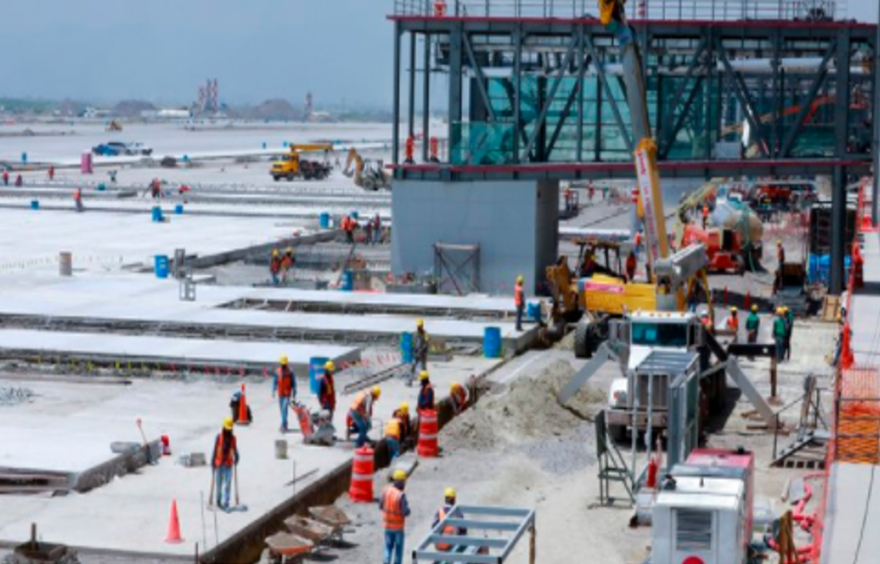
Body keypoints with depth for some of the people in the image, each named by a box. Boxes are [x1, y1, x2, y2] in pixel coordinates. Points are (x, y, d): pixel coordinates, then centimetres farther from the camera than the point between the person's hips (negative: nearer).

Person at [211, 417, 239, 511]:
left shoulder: (233, 438, 0)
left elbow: (235, 449, 9)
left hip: (228, 464, 1)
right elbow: (215, 450, -2)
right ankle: (218, 500, 27)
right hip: (219, 463, -1)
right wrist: (213, 462, -1)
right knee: (219, 483, 9)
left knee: (227, 484, -5)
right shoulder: (219, 437, -6)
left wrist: (236, 458, -4)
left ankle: (225, 503, -5)